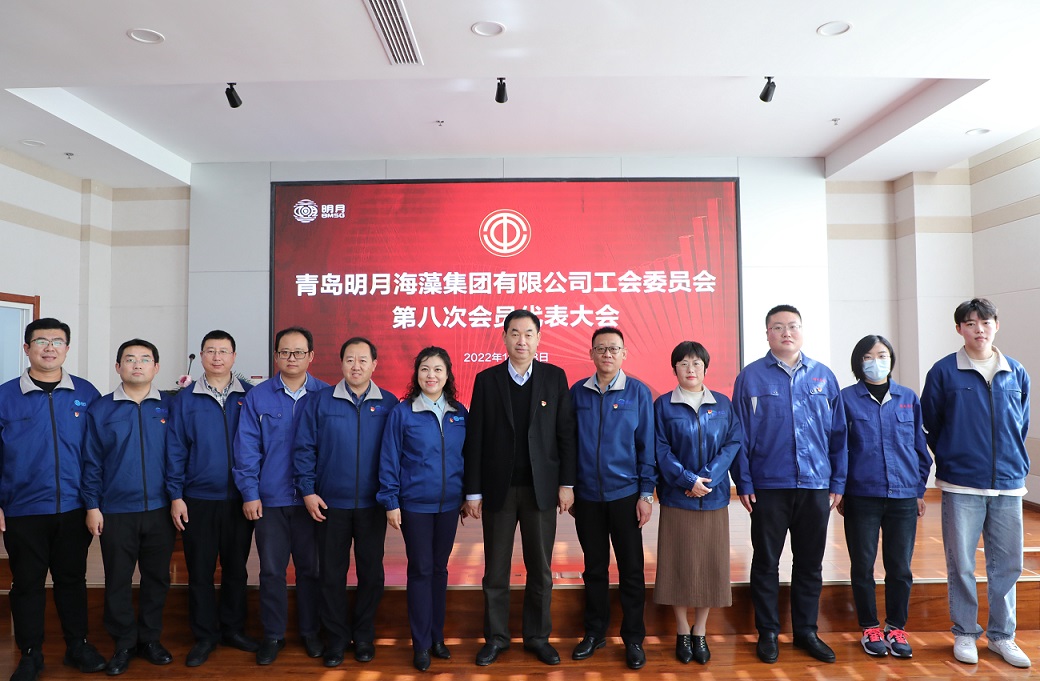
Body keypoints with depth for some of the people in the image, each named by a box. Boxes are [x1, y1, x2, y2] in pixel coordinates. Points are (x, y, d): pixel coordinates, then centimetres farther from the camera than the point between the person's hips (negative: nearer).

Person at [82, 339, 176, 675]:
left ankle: (150, 638, 27)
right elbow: (92, 461, 1)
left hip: (160, 510, 1)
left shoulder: (169, 408, 1)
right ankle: (124, 643, 26)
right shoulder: (100, 409, 1)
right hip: (116, 512, 0)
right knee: (118, 581, 9)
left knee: (157, 578, 11)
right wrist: (92, 506, -3)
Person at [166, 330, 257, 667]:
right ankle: (205, 636, 25)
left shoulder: (250, 396, -1)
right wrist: (176, 496, -5)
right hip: (198, 500, 0)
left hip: (239, 499, 0)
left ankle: (234, 629, 29)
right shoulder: (185, 399, -1)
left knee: (236, 568, 13)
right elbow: (175, 450, -1)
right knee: (200, 571, 9)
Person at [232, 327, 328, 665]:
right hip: (270, 499, 0)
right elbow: (247, 448, -2)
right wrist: (250, 493, -6)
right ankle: (273, 635, 28)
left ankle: (310, 631, 29)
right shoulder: (257, 397, -1)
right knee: (272, 570, 10)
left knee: (310, 568, 12)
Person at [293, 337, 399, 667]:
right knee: (332, 573, 10)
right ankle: (336, 637, 27)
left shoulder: (389, 404, -2)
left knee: (371, 572, 11)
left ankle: (364, 635, 30)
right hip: (330, 504, 0)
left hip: (372, 505, 1)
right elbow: (304, 449, -1)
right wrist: (307, 491, -6)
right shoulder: (319, 402, -2)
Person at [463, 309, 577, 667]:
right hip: (498, 488, 0)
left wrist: (566, 483, -4)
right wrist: (473, 491, -3)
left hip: (541, 488, 0)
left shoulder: (555, 377, 1)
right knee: (495, 570, 10)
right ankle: (496, 637, 28)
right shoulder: (486, 379, 0)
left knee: (540, 568, 11)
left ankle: (537, 636, 28)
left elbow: (566, 433, 0)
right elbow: (475, 438, -1)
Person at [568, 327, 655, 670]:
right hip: (587, 495, 2)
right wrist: (568, 489, 5)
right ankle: (594, 632, 29)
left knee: (631, 569, 7)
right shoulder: (577, 392, 2)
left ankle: (633, 639, 23)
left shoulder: (638, 392, -3)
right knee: (594, 567, 14)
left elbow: (647, 445, -2)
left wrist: (646, 493, -5)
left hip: (625, 494, -1)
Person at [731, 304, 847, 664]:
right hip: (768, 486, -2)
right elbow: (740, 434, -3)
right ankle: (767, 632, 23)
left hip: (816, 486, 3)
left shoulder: (823, 376, 5)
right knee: (766, 562, 9)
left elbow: (838, 433, 8)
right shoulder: (751, 377, -3)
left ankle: (806, 631, 29)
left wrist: (838, 481, 5)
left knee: (810, 563, 13)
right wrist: (743, 482, -6)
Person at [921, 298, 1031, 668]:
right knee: (961, 564, 5)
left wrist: (1015, 464, 11)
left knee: (1007, 564, 10)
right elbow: (929, 425, 2)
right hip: (961, 486, -3)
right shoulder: (943, 372, -4)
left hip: (1009, 485, 3)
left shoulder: (1016, 374, 5)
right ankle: (965, 633, 21)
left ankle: (1001, 635, 26)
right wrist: (951, 459, 7)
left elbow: (1021, 426, 14)